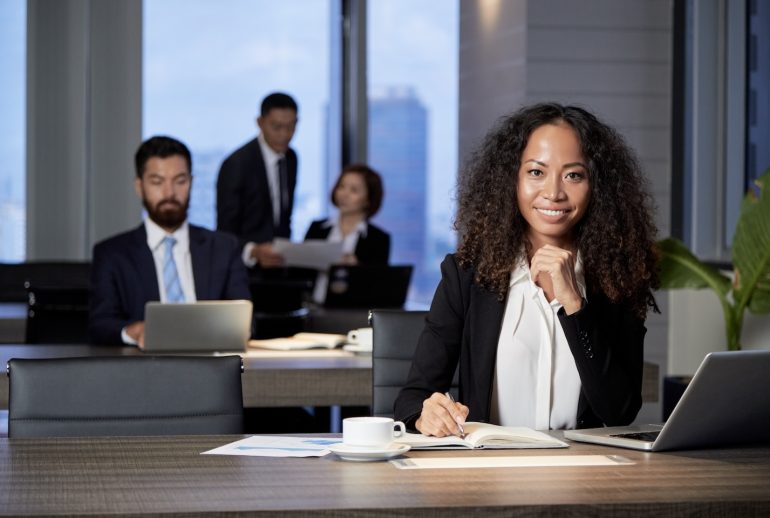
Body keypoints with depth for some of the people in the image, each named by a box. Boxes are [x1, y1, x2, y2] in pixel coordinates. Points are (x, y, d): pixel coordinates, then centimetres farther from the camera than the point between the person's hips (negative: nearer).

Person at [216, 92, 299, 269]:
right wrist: (254, 252, -32)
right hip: (245, 266, -6)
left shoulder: (291, 159, 8)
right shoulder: (236, 165, -14)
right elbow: (225, 231, -15)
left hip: (277, 261, 6)